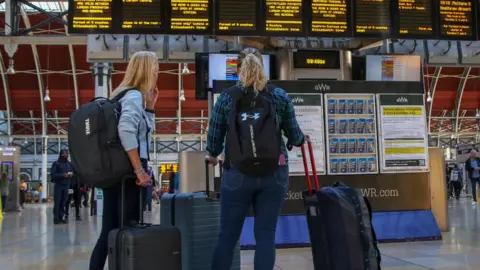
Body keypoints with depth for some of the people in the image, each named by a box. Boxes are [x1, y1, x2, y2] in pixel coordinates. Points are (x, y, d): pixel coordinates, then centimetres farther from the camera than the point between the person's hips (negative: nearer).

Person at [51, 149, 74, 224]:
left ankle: (61, 217, 7)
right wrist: (62, 175, -18)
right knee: (57, 202, -7)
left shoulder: (69, 164, 14)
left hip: (66, 185, 4)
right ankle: (56, 219, -5)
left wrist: (71, 175, -1)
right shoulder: (56, 163, -1)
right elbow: (53, 174, -7)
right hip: (58, 185, -4)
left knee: (63, 202, 2)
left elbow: (72, 172, 22)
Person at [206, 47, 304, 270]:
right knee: (266, 235, 8)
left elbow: (214, 140, 1)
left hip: (238, 174, -1)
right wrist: (301, 139, 29)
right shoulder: (280, 96, 1)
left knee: (228, 235, 10)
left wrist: (212, 156, 23)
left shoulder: (227, 98, -1)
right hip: (274, 174, 1)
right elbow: (295, 137, 5)